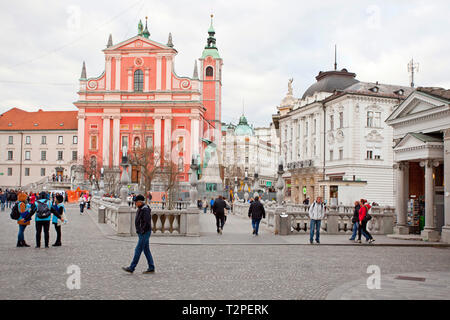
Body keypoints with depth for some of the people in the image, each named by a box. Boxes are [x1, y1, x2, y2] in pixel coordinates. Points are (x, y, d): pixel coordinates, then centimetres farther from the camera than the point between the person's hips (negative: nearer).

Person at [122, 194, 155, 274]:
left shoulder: (145, 210, -17)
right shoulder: (140, 209, 14)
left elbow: (147, 222, -24)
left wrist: (142, 231, -19)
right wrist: (138, 231, 15)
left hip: (144, 233, -10)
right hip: (141, 233, 10)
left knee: (138, 250, -5)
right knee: (146, 250, 10)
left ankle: (131, 268, -1)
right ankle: (151, 268, 13)